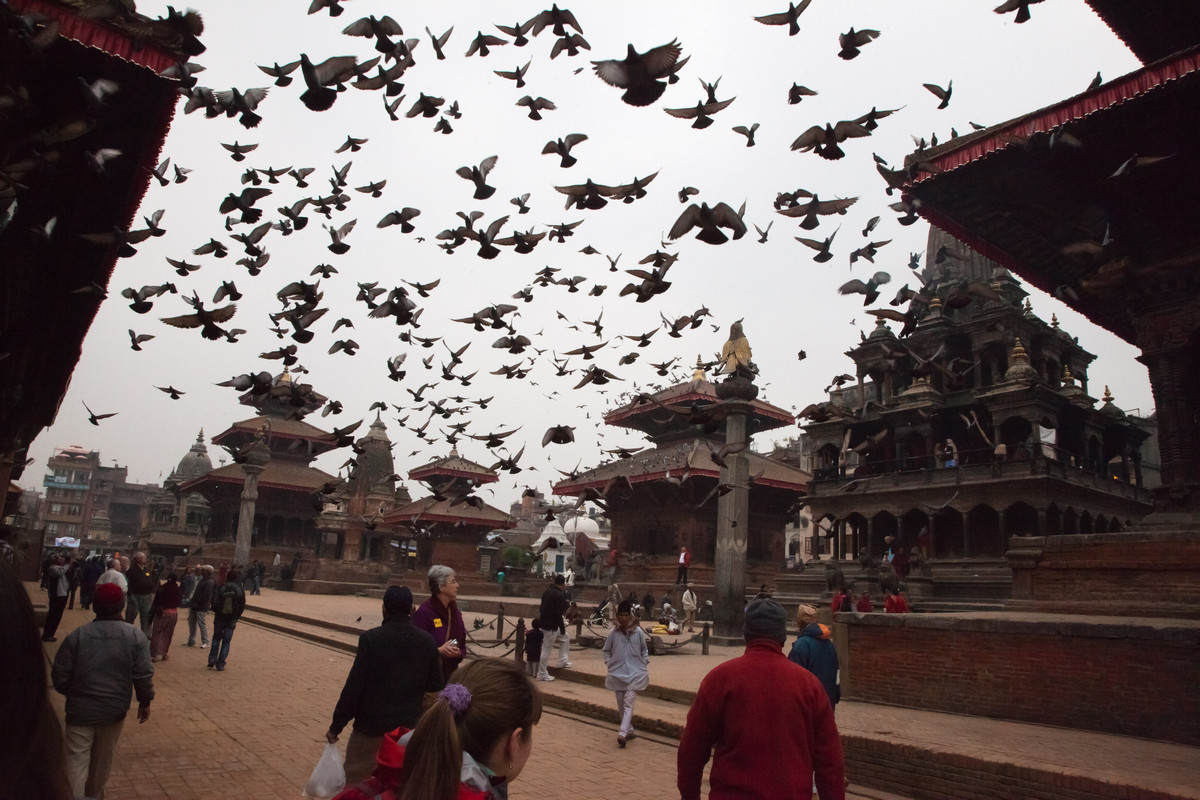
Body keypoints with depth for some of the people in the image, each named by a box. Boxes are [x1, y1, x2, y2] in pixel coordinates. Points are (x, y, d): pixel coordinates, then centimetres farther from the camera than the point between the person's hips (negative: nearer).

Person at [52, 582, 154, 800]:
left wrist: (70, 693, 16)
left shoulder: (77, 635, -11)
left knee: (77, 759, 7)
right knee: (103, 759, 21)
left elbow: (59, 674, -5)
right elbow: (144, 674, -10)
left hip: (81, 709, -1)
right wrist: (145, 701, 4)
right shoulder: (136, 635, -11)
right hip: (114, 709, 2)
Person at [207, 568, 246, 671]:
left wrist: (216, 612, 8)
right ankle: (220, 664, 5)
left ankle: (212, 661, 13)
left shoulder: (220, 589, -6)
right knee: (226, 642, 7)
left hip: (219, 618, 0)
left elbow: (214, 603, -10)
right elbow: (242, 606, -1)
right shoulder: (240, 591, -3)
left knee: (216, 639, 19)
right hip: (231, 620, 0)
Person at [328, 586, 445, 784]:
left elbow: (354, 686, -16)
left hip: (371, 726, -3)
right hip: (409, 726, 4)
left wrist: (336, 726, -8)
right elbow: (435, 685, 2)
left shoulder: (370, 638, -16)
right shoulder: (427, 642, -4)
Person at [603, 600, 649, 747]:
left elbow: (645, 651, 9)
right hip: (617, 673, 2)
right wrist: (609, 665, 0)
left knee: (628, 702, -14)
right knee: (621, 705, 10)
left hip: (635, 673, -2)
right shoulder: (613, 632, -2)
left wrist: (644, 667, 4)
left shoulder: (638, 631, -3)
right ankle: (629, 731, 26)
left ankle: (622, 733, -20)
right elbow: (607, 650, 10)